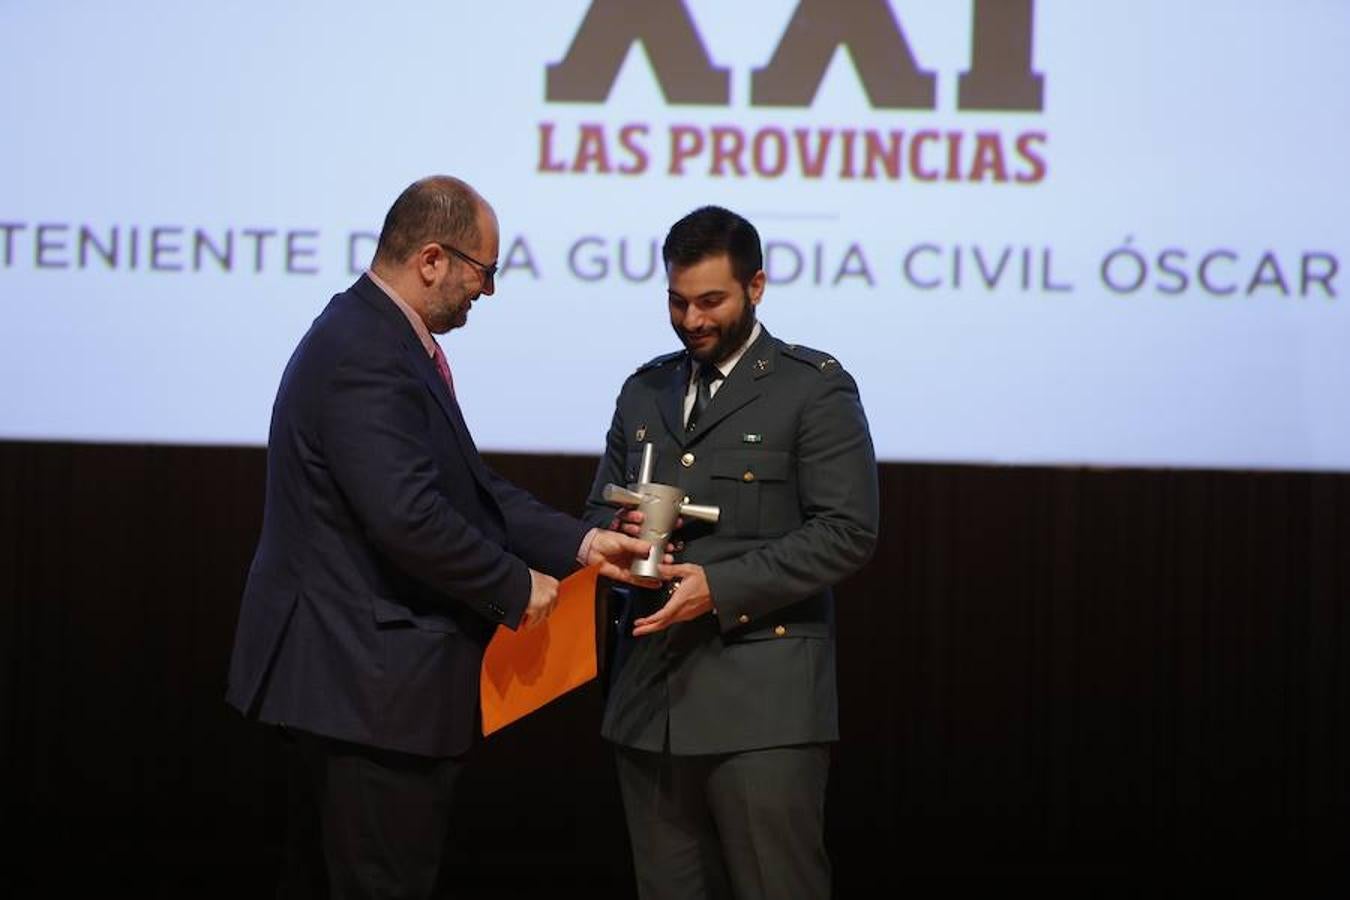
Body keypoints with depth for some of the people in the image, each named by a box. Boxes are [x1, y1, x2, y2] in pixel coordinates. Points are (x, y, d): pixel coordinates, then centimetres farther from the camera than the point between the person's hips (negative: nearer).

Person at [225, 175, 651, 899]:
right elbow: (407, 516, -27)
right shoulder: (364, 358, -20)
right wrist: (516, 587, -14)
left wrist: (579, 543, 7)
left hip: (353, 676, 11)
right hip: (369, 683, -11)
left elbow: (469, 485, 16)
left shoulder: (380, 337, 13)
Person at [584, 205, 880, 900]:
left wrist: (721, 587, -17)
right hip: (651, 697, 6)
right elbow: (599, 510, 22)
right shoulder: (644, 392, 17)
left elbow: (847, 531, -8)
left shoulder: (813, 387, -2)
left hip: (761, 700, -6)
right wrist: (618, 532, -4)